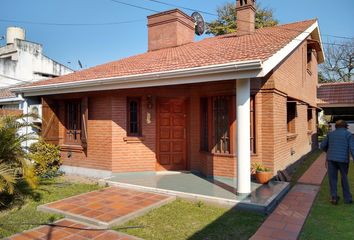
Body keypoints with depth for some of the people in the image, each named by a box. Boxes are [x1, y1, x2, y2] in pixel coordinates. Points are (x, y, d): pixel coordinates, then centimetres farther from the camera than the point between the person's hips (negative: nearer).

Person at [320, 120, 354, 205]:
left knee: (332, 178, 10)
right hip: (343, 159, -1)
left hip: (331, 159, 1)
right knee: (344, 179, 15)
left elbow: (322, 146, 12)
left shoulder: (331, 134, 11)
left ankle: (334, 197, 2)